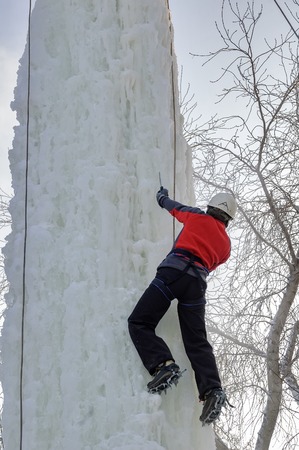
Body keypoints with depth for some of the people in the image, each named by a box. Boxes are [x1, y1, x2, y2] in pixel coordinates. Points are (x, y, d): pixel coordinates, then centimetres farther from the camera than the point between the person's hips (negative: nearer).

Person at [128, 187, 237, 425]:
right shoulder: (226, 245, 24)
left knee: (140, 323, -5)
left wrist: (162, 196, 52)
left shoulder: (199, 217, 14)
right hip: (198, 283, 5)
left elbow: (175, 208, 31)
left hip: (173, 272, -4)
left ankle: (164, 365, -27)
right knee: (197, 341, 4)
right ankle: (212, 390, -16)